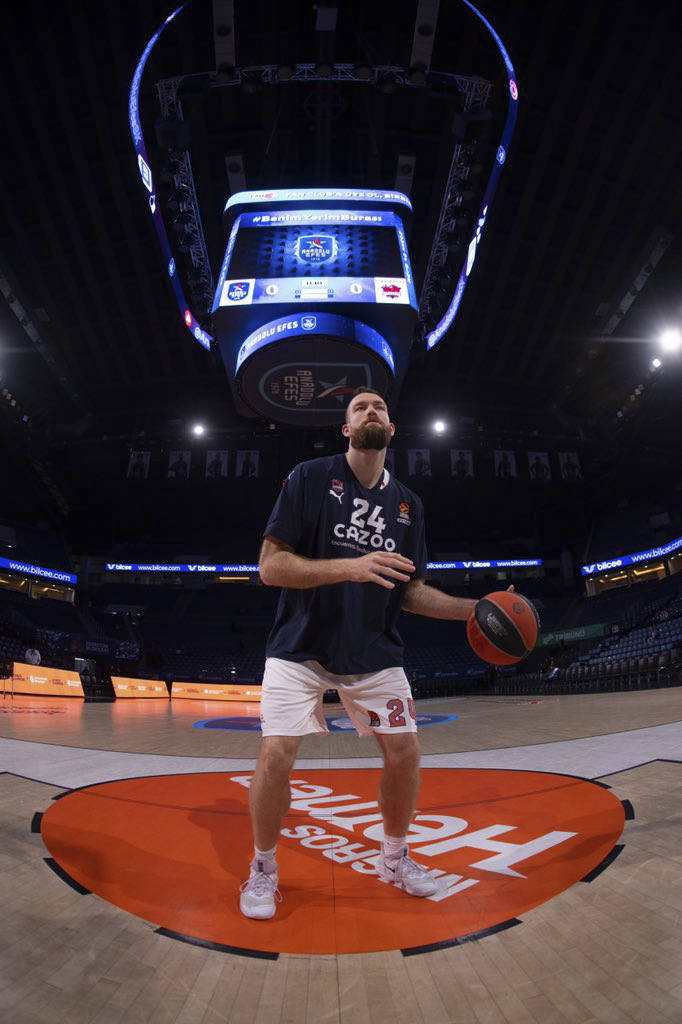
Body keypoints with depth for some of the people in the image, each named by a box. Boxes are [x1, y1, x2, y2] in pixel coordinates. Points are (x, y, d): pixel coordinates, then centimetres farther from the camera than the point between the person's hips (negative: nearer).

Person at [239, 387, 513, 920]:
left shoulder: (409, 504, 7)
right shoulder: (309, 477, -7)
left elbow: (411, 592, 12)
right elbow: (270, 566, -14)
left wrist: (475, 608, 0)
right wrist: (350, 566, -27)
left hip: (374, 650, 4)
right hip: (302, 643, -4)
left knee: (405, 752, 4)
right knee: (276, 755, -11)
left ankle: (395, 857, 33)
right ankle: (264, 868, 19)